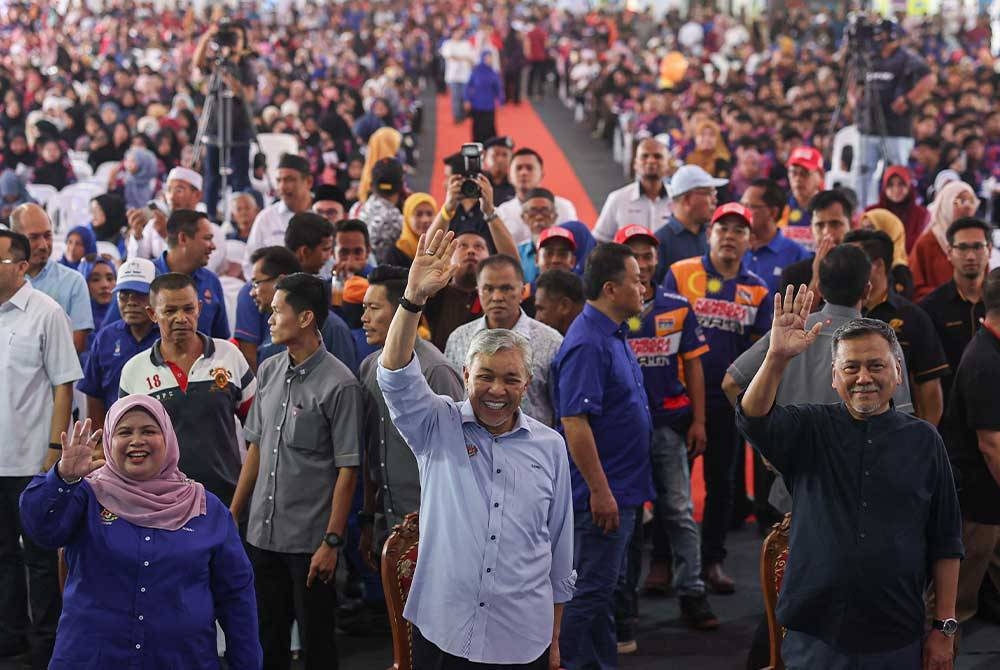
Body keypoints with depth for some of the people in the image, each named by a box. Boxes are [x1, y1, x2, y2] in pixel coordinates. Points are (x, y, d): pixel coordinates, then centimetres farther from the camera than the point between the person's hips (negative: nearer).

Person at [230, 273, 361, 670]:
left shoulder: (339, 384, -12)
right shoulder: (268, 372, 7)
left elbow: (347, 470, -12)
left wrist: (332, 542, -14)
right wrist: (233, 514, 13)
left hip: (309, 540, -6)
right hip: (263, 534, 6)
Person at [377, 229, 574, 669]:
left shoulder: (550, 446, 4)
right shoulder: (438, 428, 0)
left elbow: (560, 546, 9)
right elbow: (397, 377, -18)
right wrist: (414, 299, -32)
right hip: (441, 633, -1)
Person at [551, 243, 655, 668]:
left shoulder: (613, 336, 12)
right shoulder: (587, 343, -20)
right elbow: (574, 422, -25)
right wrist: (600, 490, -25)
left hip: (621, 490, 10)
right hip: (603, 493, -10)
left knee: (605, 588, 17)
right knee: (591, 592, -3)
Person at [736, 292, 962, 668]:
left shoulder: (923, 440, 4)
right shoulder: (809, 430, 3)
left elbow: (945, 543, 5)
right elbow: (753, 420, -17)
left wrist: (944, 628, 2)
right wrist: (777, 357, -33)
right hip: (814, 638, 0)